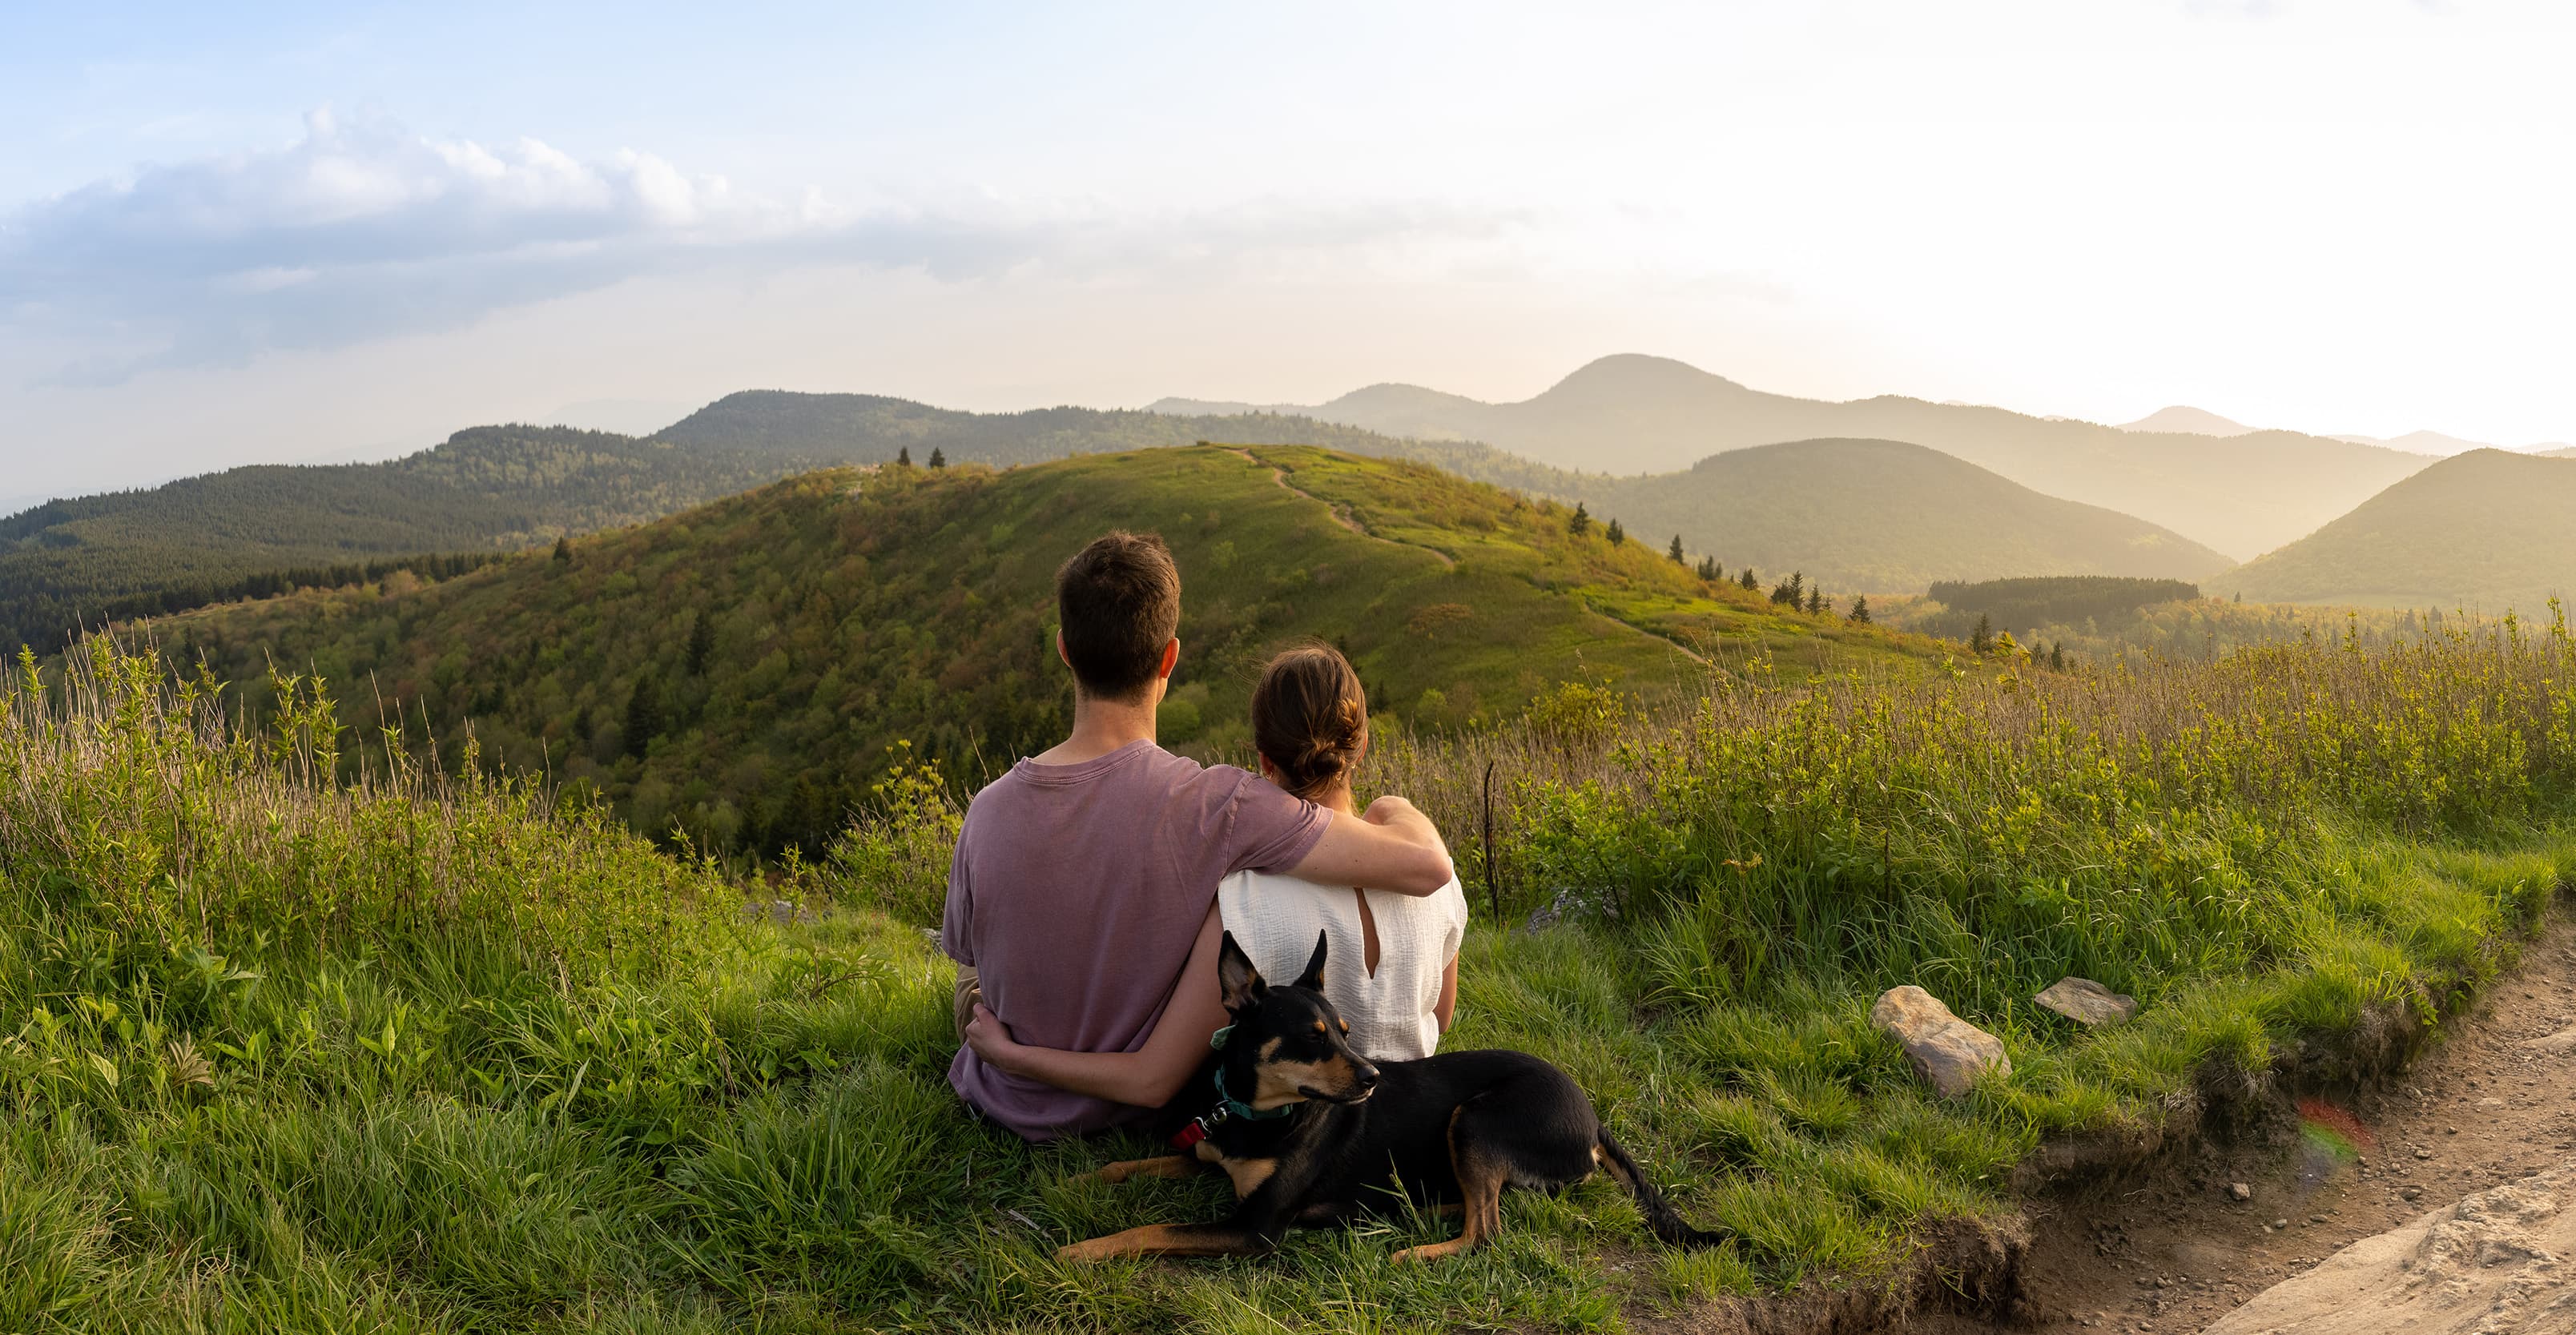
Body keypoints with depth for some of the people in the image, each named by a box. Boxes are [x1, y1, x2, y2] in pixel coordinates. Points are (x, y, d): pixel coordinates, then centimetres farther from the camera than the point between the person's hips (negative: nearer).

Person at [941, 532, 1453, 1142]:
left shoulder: (990, 811, -23)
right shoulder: (1217, 805, -32)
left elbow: (966, 964, -6)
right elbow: (1427, 866, -33)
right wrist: (1395, 808, -10)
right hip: (1131, 1107, -4)